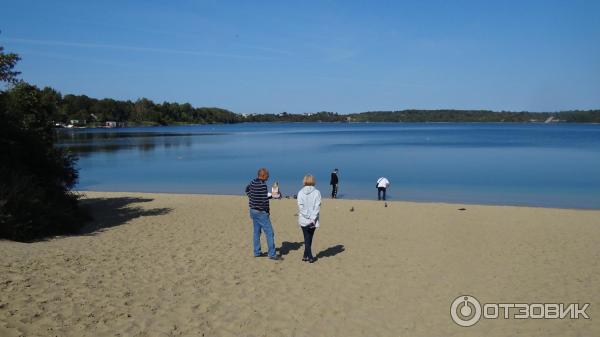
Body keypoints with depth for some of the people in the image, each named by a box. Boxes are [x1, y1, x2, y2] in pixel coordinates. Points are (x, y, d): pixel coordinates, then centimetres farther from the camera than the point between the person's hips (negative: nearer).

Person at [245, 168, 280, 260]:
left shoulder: (253, 182, 4)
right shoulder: (262, 185, -23)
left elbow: (247, 189, 25)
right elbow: (264, 200, -27)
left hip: (253, 210, 9)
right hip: (261, 212, -9)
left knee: (257, 232, 17)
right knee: (269, 233, -1)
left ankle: (257, 252, 25)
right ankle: (272, 254, 3)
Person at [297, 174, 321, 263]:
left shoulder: (300, 192, -2)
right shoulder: (316, 192, -4)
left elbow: (300, 206, -9)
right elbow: (317, 206, -11)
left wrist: (306, 216, -9)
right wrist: (313, 219, -11)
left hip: (303, 220, 0)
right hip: (313, 220, 0)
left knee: (307, 238, 8)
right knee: (309, 238, 15)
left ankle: (309, 257, 6)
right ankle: (306, 256, 21)